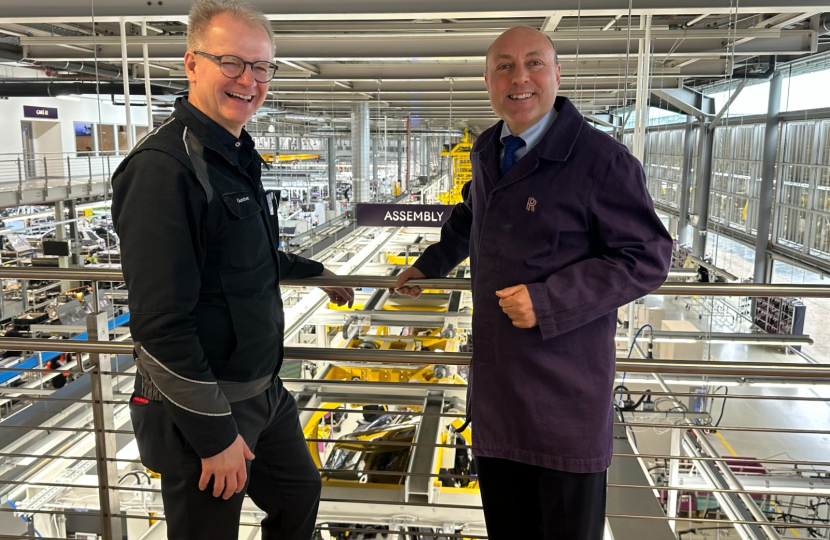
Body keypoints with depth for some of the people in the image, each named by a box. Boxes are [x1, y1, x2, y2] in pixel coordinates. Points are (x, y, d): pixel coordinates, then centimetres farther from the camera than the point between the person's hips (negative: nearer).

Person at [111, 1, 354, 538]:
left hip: (264, 391, 9)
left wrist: (316, 273, 34)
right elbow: (161, 321, -25)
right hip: (200, 411, -9)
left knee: (300, 494, 25)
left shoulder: (238, 156, 8)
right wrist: (214, 433, -20)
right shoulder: (164, 165, -23)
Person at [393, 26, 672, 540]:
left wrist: (547, 302, -22)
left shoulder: (601, 159, -14)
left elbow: (646, 257, -15)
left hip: (566, 386, -6)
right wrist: (428, 266, 40)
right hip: (496, 379, 6)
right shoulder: (487, 152, 10)